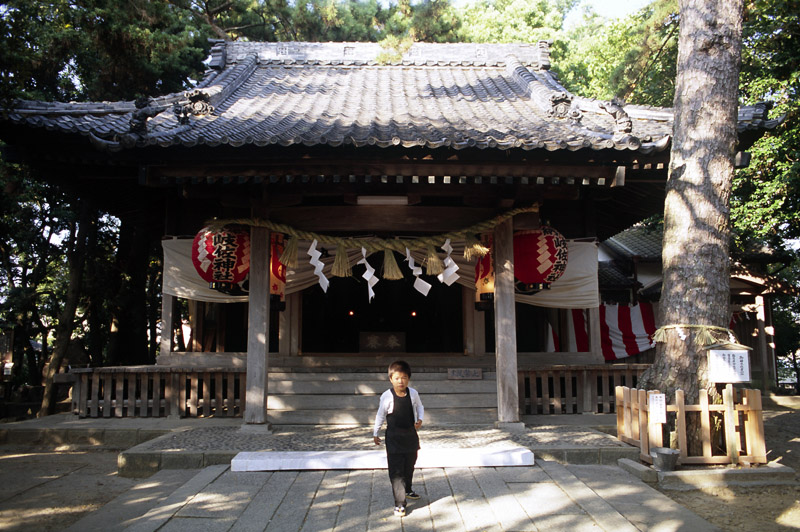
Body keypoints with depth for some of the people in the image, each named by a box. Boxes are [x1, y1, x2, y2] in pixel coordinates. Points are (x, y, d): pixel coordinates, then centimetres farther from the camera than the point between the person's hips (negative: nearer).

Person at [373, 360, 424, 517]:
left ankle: (407, 490, 46)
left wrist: (420, 419, -7)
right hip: (394, 437, -4)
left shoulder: (413, 393, -7)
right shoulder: (387, 396, -15)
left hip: (411, 435, 4)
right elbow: (380, 415, -2)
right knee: (396, 471, -6)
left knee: (409, 466, 21)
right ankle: (399, 504, -1)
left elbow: (419, 407, 12)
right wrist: (375, 434, 6)